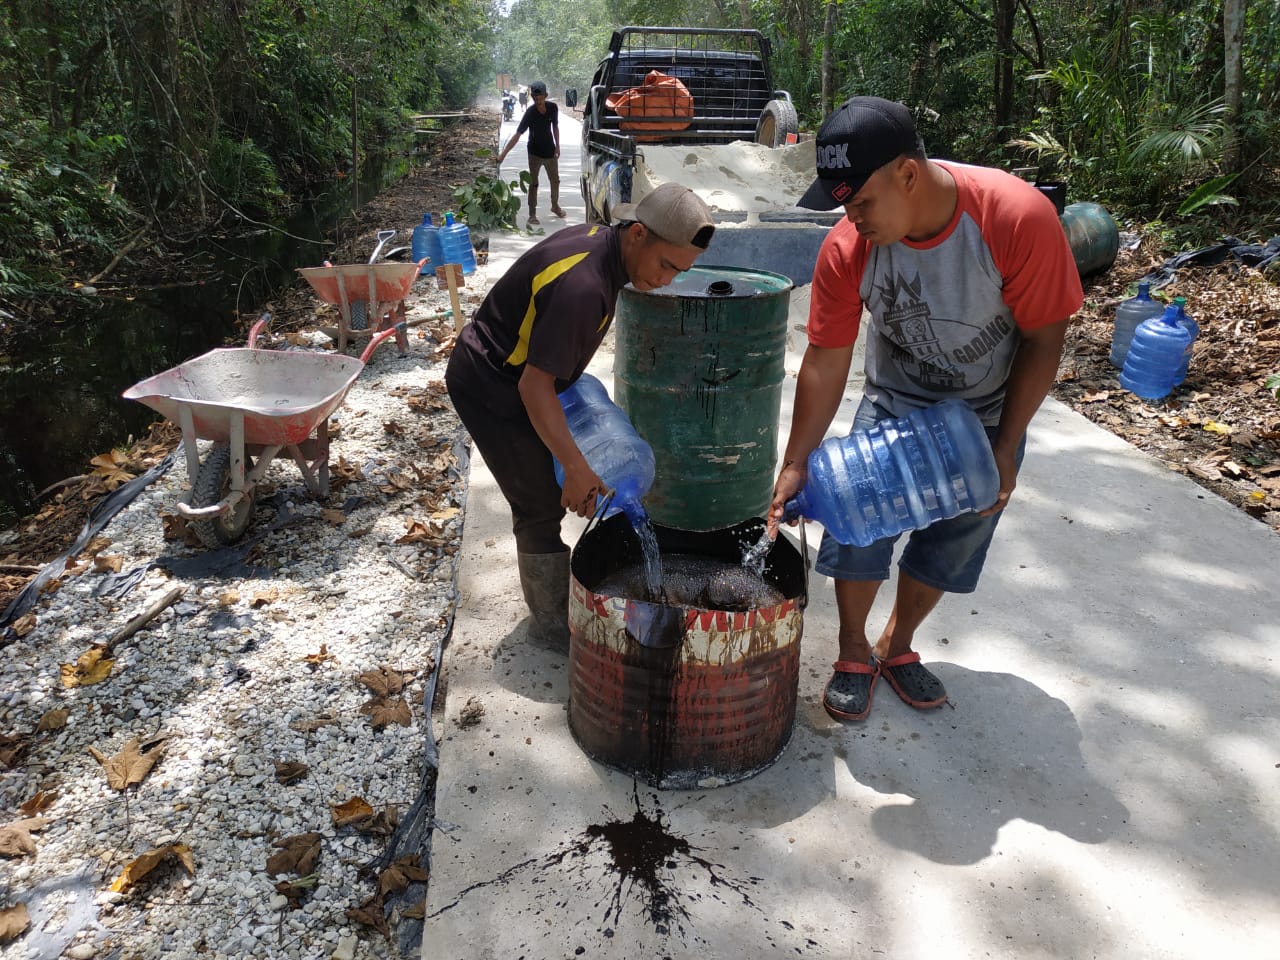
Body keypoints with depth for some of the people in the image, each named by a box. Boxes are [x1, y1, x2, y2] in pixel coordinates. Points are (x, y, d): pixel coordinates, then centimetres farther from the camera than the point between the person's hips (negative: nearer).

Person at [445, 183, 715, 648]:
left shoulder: (600, 241, -3)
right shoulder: (582, 286, -33)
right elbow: (534, 387, -30)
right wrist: (578, 468, -27)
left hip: (510, 375, 10)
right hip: (490, 387, -10)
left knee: (544, 496, 18)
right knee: (542, 504, -2)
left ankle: (548, 599, 35)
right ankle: (551, 621, 16)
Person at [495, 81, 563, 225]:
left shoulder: (553, 108, -12)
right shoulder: (530, 113, -23)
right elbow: (517, 135, -27)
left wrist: (557, 146, 4)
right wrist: (503, 153, -34)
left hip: (550, 152, 4)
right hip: (535, 153, -4)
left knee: (555, 181, 17)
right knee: (533, 183, -1)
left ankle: (555, 206, 38)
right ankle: (532, 214, 6)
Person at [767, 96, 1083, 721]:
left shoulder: (1017, 217, -31)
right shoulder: (847, 249, -25)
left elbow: (1043, 340, -19)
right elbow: (825, 362, -16)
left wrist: (1005, 448, -16)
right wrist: (796, 464, -17)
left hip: (991, 412, 0)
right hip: (894, 403, 1)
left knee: (951, 545, 8)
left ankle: (898, 645, 33)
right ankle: (854, 653, 19)